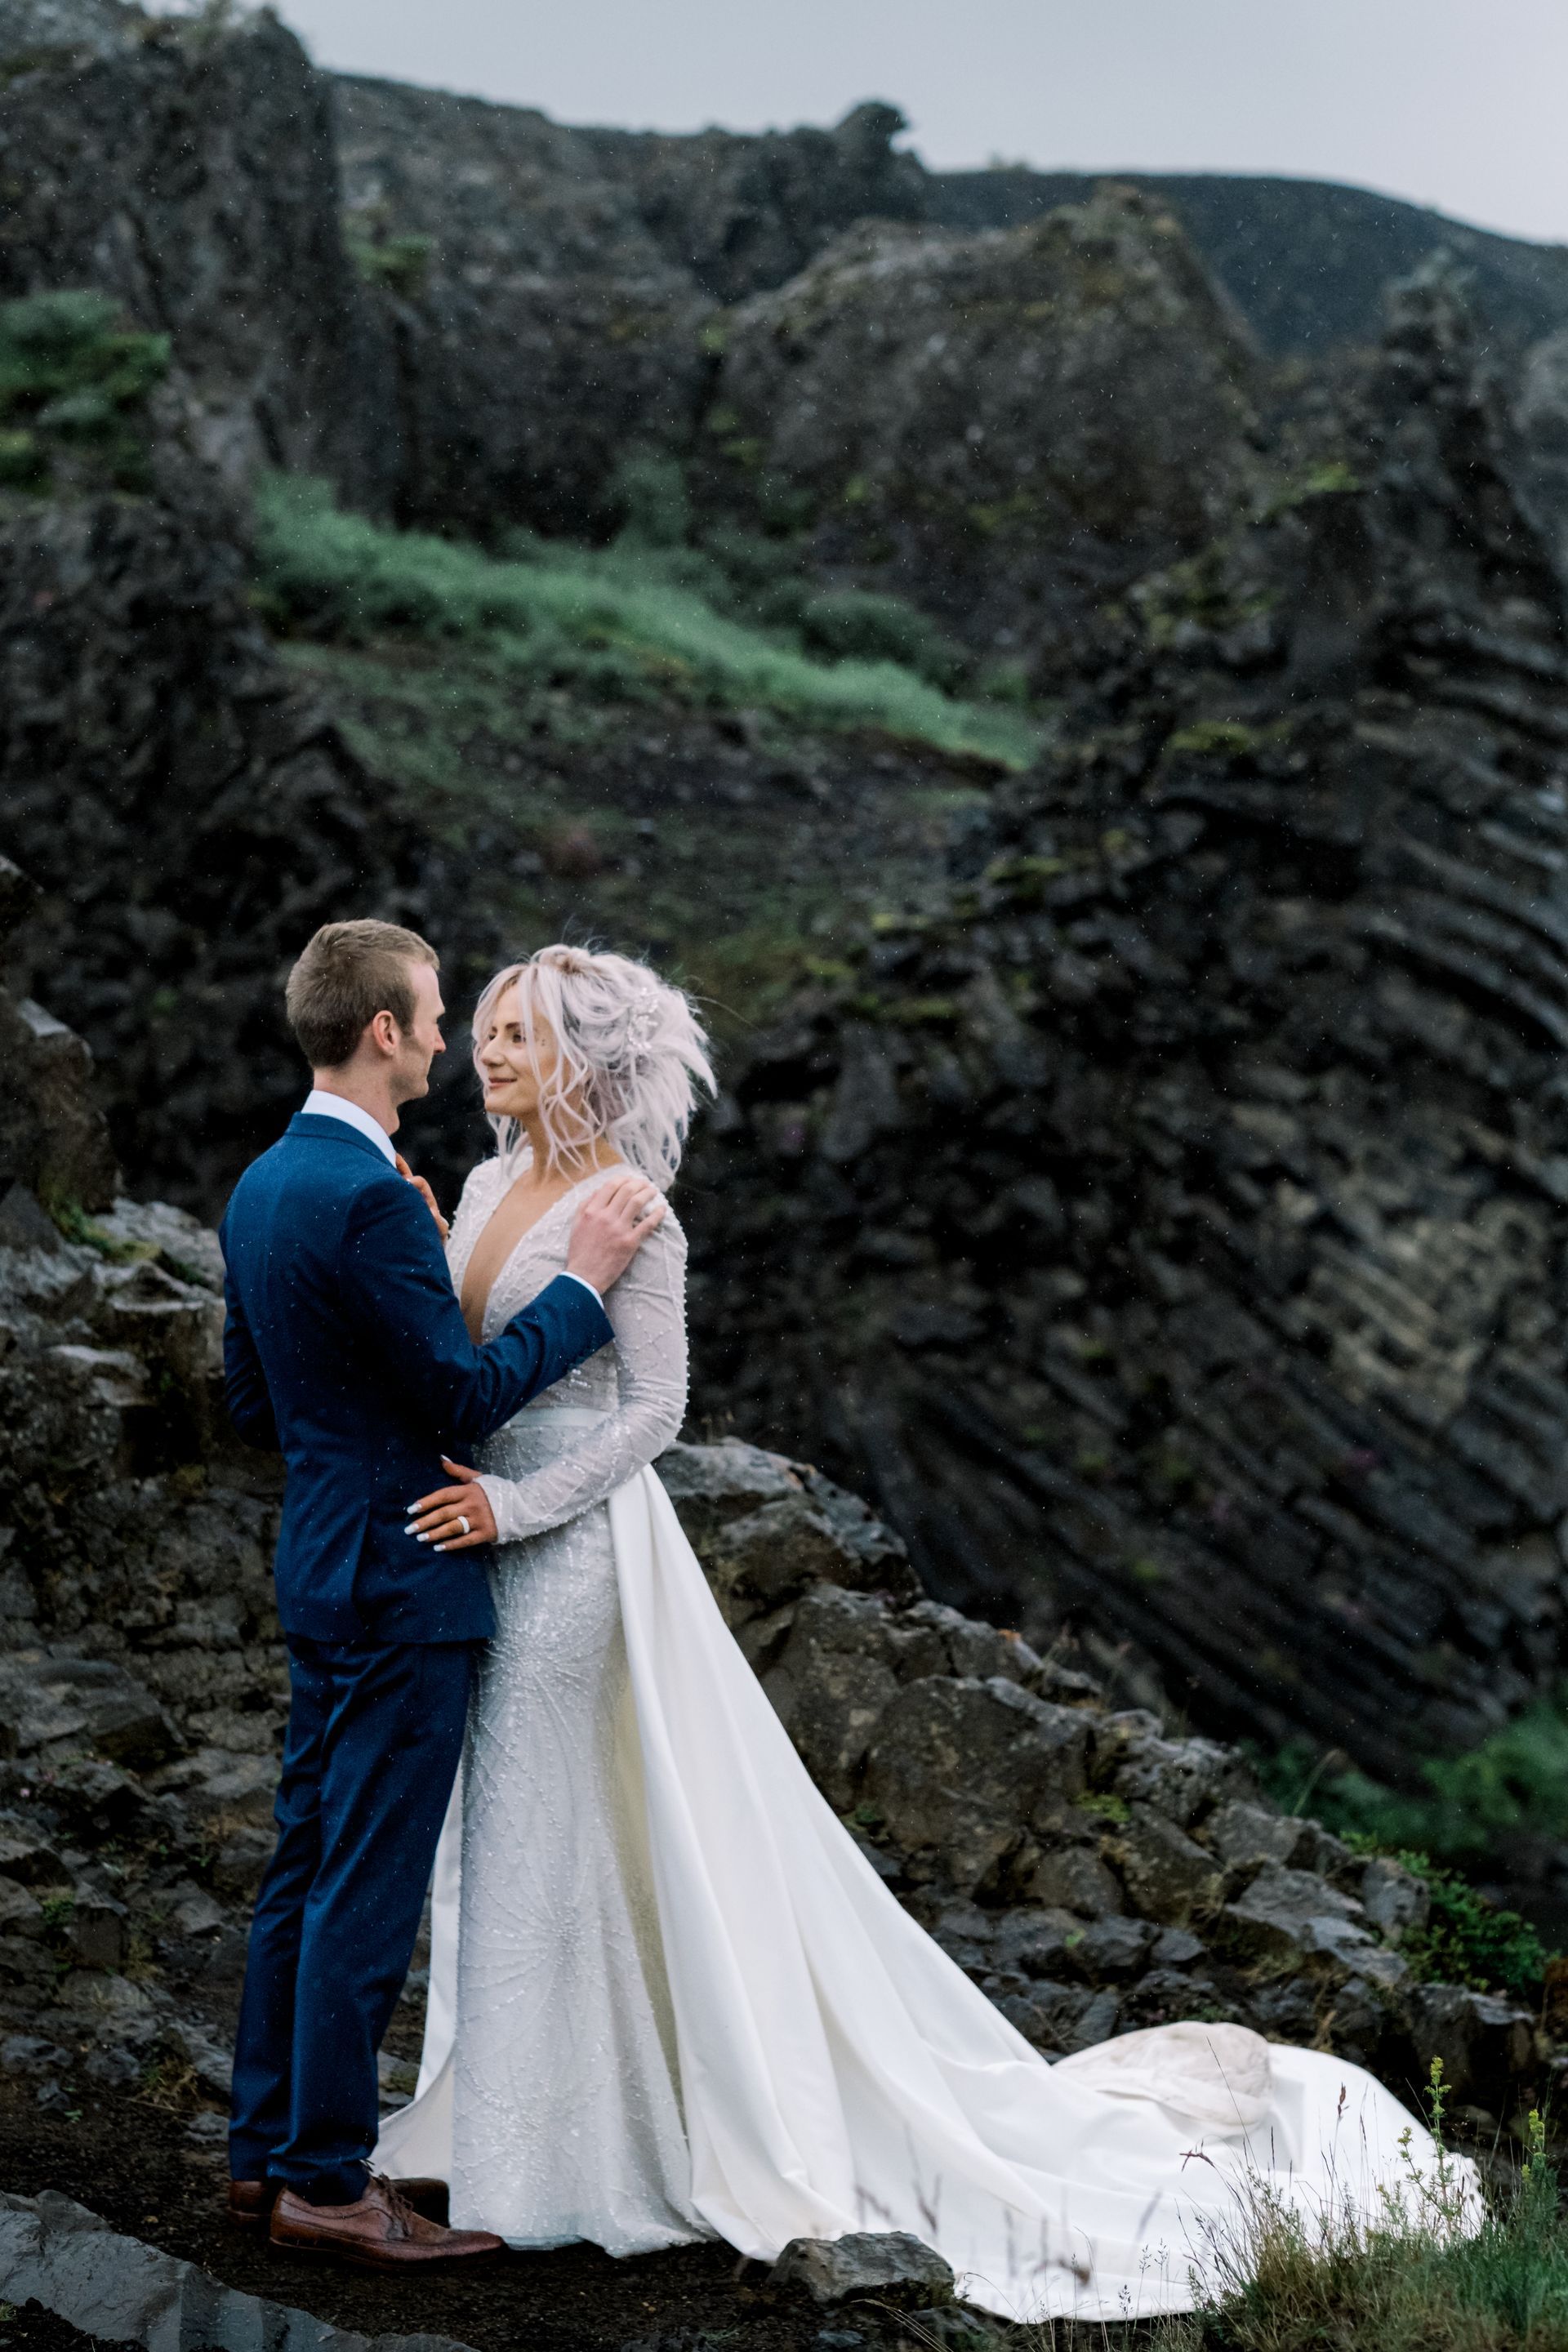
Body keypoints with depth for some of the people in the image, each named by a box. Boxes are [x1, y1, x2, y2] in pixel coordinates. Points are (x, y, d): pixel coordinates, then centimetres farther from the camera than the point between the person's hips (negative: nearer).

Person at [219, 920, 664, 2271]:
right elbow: (466, 1397, -19)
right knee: (369, 1888, -2)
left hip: (323, 1573, 10)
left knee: (308, 1867, 15)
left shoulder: (263, 1185, 11)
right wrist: (585, 1278, -12)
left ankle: (269, 2151, 24)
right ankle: (329, 2181, 6)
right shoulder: (372, 1198, -21)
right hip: (399, 1582, -10)